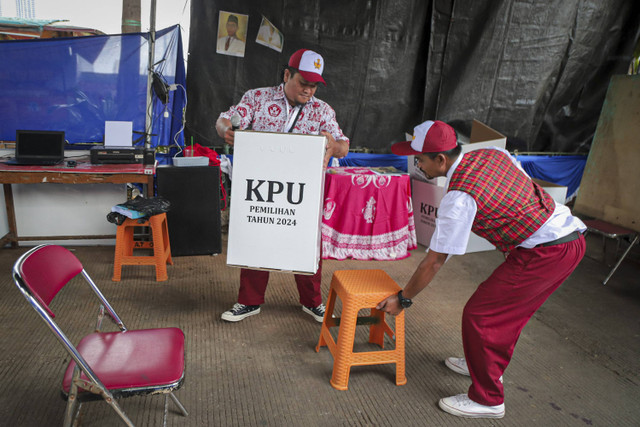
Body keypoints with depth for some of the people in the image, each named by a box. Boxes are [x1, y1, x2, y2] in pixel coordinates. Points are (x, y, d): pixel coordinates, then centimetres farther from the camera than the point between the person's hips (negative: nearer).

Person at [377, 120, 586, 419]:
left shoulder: (459, 198, -20)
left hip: (546, 253, -10)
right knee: (508, 309, 24)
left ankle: (487, 399, 13)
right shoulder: (492, 153, 4)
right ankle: (490, 365, 44)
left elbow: (434, 261, -14)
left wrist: (403, 299, -1)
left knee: (479, 314, -2)